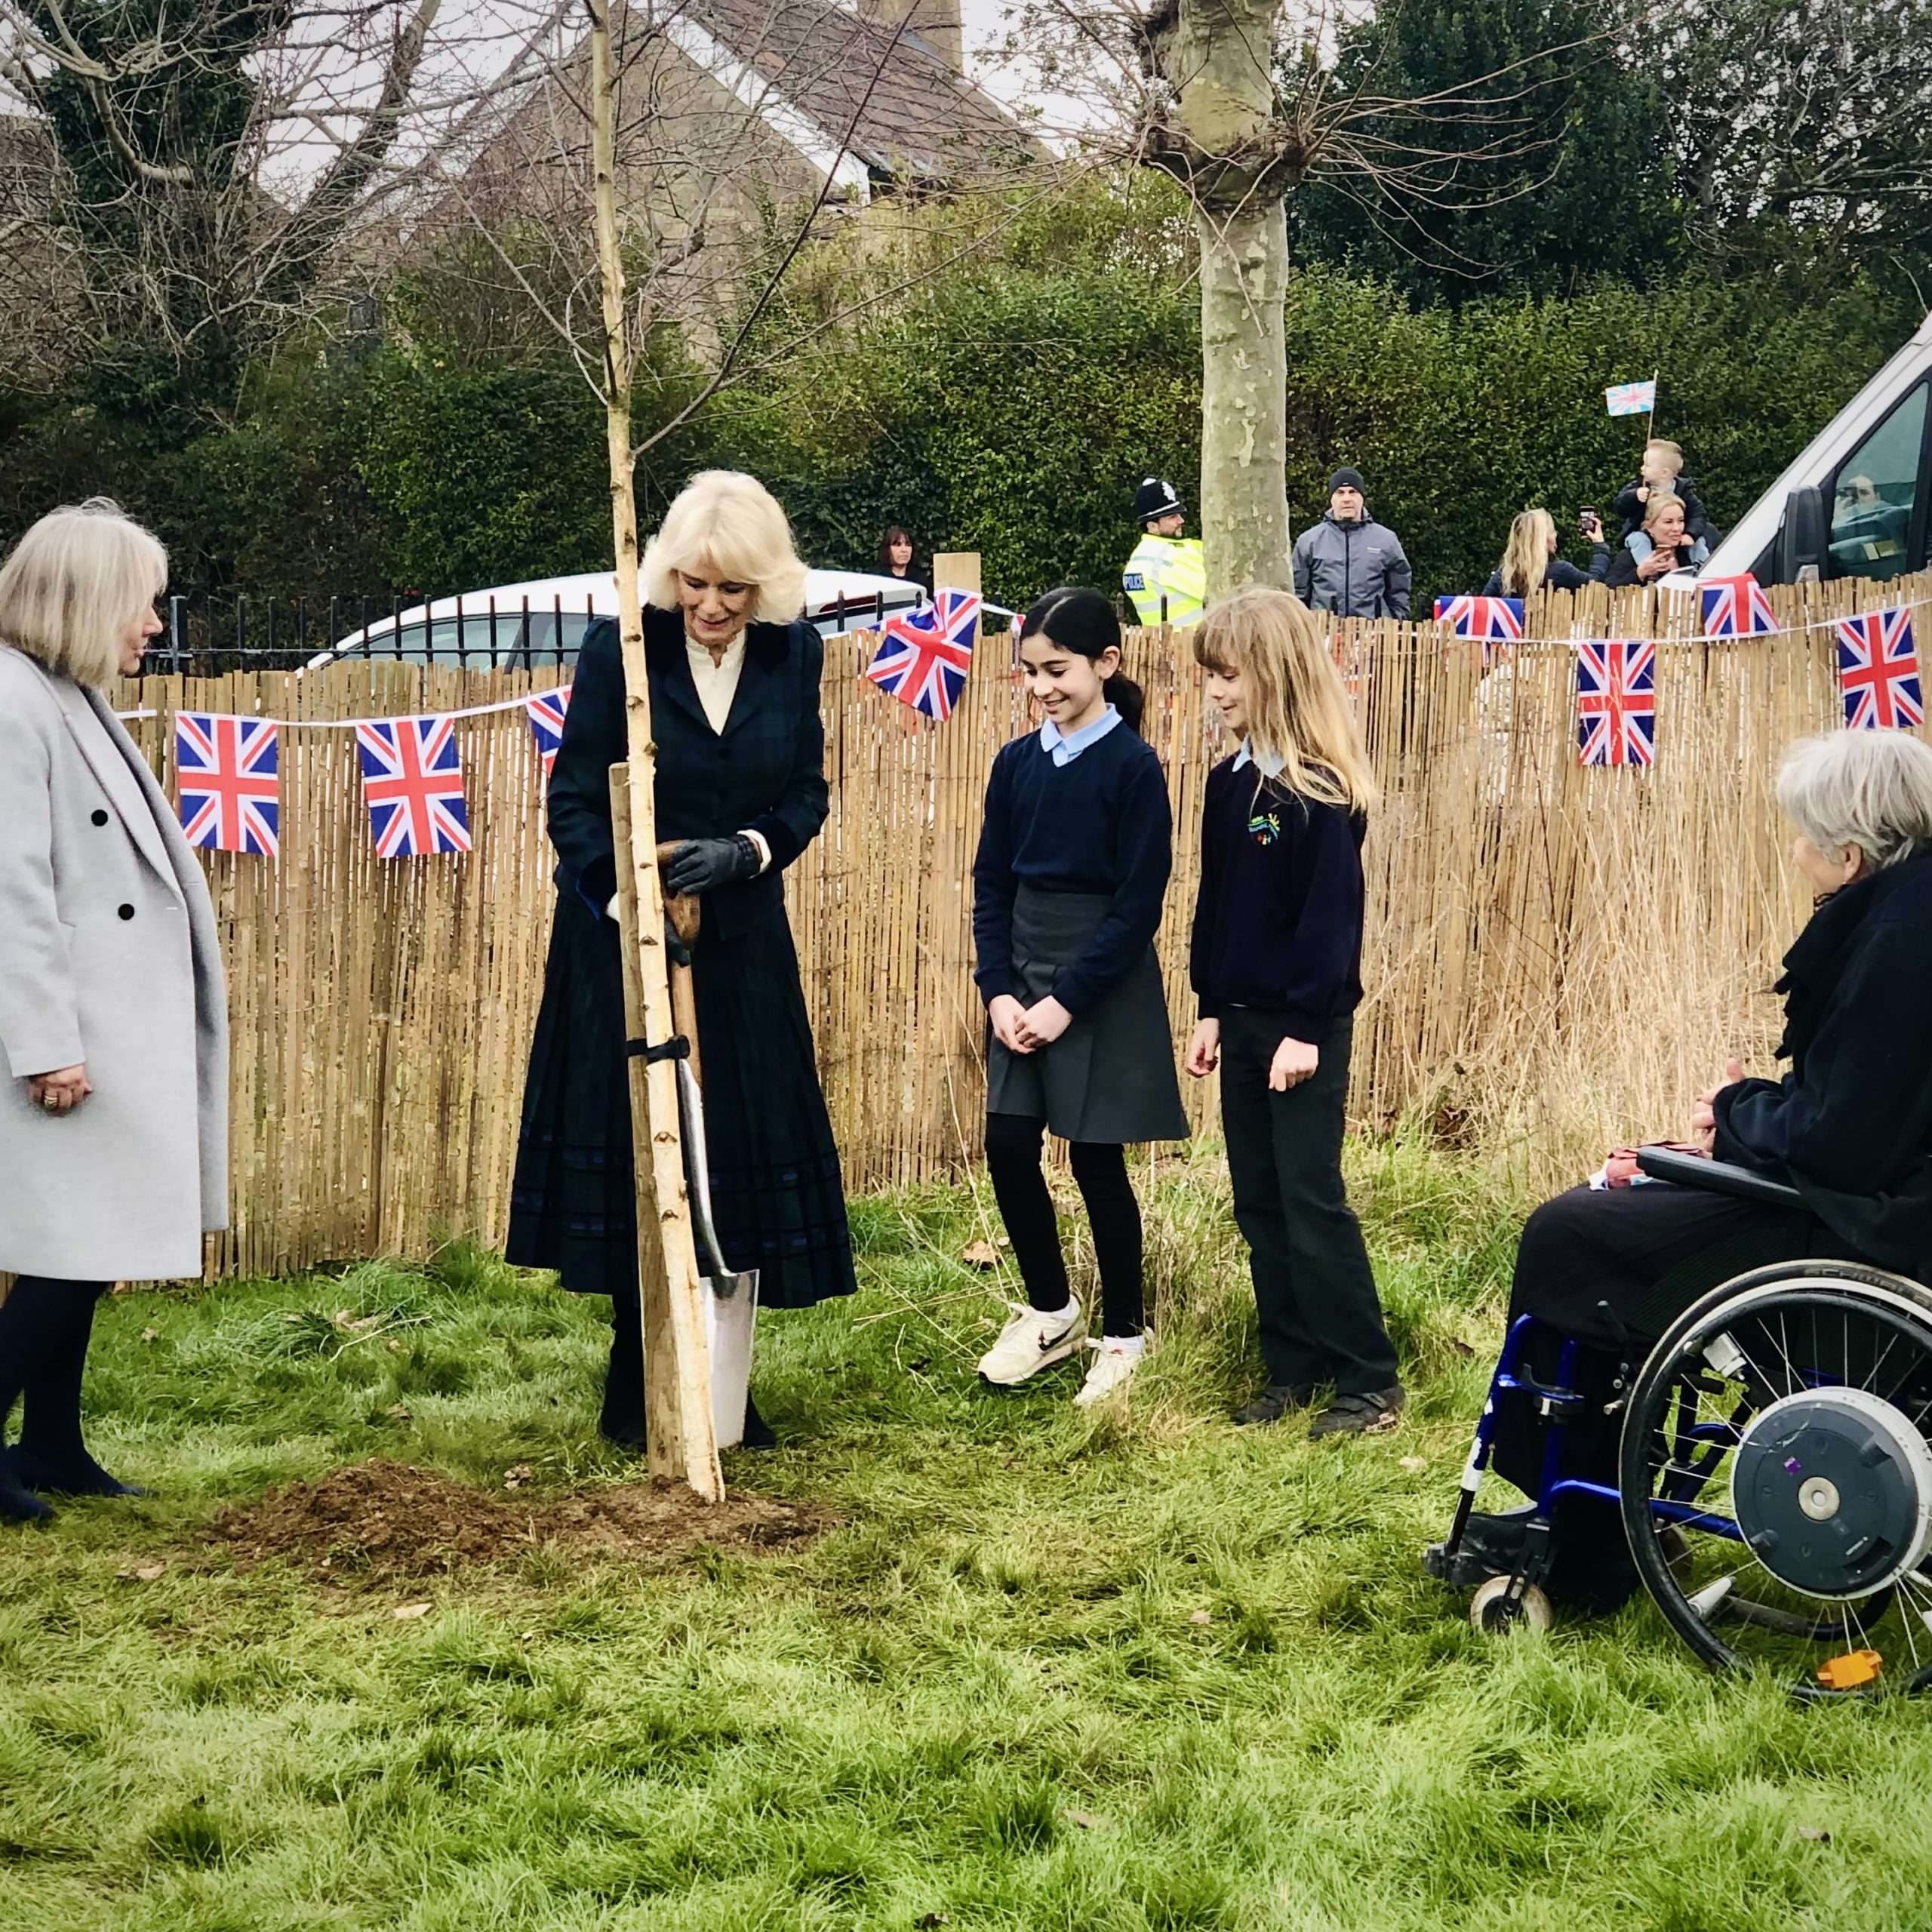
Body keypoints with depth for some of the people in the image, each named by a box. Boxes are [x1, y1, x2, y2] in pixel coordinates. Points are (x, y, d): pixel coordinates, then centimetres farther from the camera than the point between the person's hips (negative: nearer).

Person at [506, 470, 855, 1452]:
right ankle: (637, 1393, 11)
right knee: (634, 1149, 0)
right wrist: (630, 906, -21)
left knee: (744, 1154, 2)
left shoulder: (794, 653, -1)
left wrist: (743, 851, -15)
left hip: (741, 940, 3)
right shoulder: (620, 647, -10)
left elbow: (807, 794, 4)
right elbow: (576, 802, -8)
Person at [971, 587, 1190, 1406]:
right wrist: (999, 990, -5)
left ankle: (1122, 1335, 18)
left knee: (1097, 1157, 1)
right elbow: (992, 883, 7)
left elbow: (1139, 902, -13)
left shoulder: (1133, 765, -11)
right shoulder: (1017, 762, 5)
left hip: (1104, 982, -5)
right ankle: (1050, 1312, 24)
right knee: (1008, 1147, 3)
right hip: (1023, 976, 5)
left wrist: (1069, 1000, -15)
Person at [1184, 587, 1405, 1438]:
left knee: (1312, 1201, -5)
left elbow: (1332, 913, -16)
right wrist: (1211, 1009, 11)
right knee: (1259, 1205, 10)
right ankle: (1293, 1370, 19)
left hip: (1306, 1026, -8)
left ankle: (1369, 1382, 3)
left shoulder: (1321, 791, -15)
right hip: (1242, 1020, 8)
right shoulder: (1229, 782, 8)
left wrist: (1307, 1028, -18)